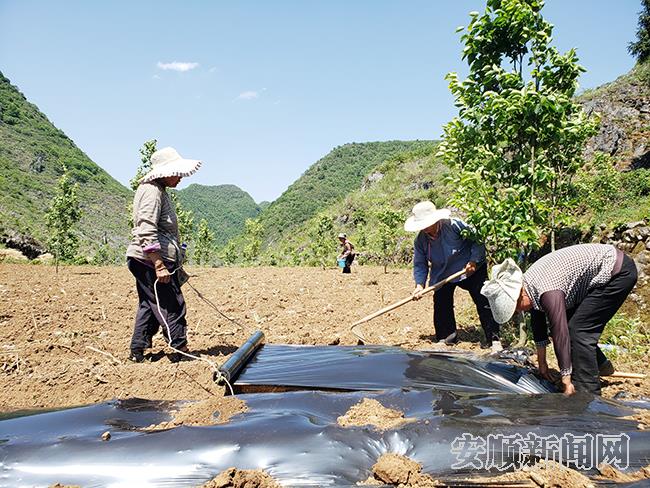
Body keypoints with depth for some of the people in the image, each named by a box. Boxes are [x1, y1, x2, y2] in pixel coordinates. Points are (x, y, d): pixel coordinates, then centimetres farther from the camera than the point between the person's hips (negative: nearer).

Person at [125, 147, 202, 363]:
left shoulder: (157, 189, 18)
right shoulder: (152, 191, -16)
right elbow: (146, 233, -25)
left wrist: (174, 262, 27)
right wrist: (159, 266, -27)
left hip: (145, 262, 11)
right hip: (150, 261, -11)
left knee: (148, 306, 15)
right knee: (172, 307, -3)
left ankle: (137, 352, 23)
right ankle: (180, 351, 6)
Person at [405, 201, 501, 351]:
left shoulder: (454, 225, -26)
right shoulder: (420, 240, -12)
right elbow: (420, 264, -6)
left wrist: (474, 261, -24)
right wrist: (419, 284, -21)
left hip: (471, 270, -4)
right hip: (442, 276, 4)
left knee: (484, 302, -6)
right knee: (441, 306, 0)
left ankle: (493, 339, 3)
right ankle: (446, 337, 19)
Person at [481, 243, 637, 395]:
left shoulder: (548, 292, -31)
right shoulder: (528, 282, -3)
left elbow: (560, 335, -30)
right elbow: (538, 322, 8)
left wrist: (567, 382, -23)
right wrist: (542, 363, 16)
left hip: (619, 272, -10)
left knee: (578, 330, -12)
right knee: (570, 323, 13)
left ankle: (587, 393, -3)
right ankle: (601, 364, 33)